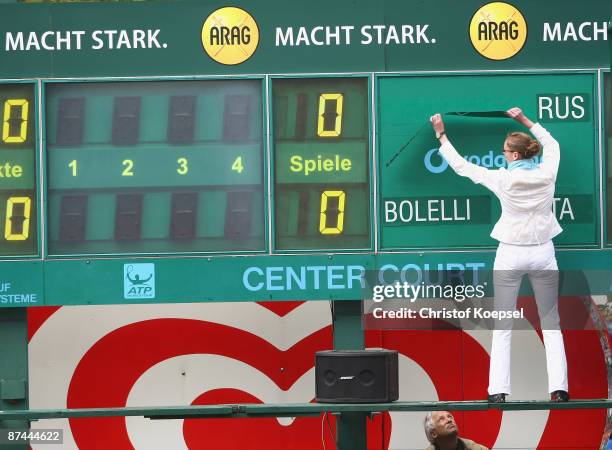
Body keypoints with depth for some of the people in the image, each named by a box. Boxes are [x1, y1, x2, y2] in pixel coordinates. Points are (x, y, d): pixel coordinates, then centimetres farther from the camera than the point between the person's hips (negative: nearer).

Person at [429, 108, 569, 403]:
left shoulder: (503, 179, -11)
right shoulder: (547, 174, -4)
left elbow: (460, 166, -2)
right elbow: (551, 144, 18)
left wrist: (441, 135, 8)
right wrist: (525, 121, 25)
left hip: (511, 255, -2)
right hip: (543, 253, 2)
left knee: (502, 326, 5)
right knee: (551, 323, 9)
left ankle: (498, 390, -1)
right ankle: (558, 388, 1)